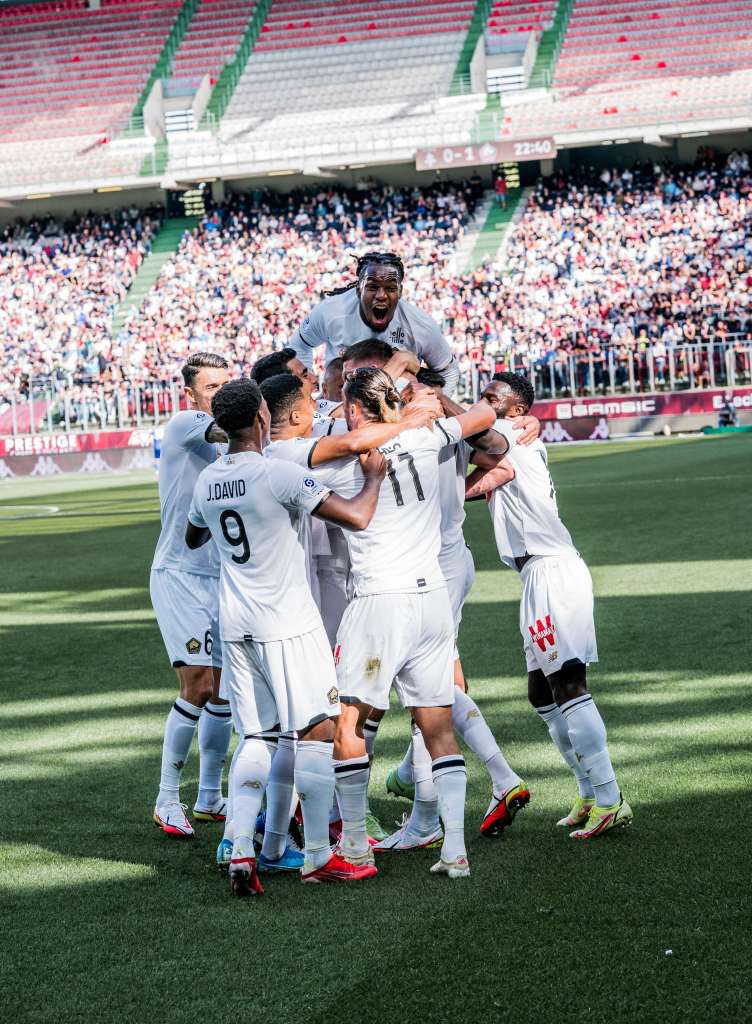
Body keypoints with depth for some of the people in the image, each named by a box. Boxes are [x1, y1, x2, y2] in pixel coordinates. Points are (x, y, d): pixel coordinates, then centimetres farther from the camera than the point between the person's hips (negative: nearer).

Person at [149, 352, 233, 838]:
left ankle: (209, 798, 18)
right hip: (179, 575, -7)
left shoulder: (226, 449, 14)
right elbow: (228, 430, -26)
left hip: (219, 578, 7)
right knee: (198, 685, -14)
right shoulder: (183, 426, -8)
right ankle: (167, 800, -3)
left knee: (223, 690, 7)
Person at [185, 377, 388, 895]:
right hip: (286, 623, -7)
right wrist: (374, 477, 3)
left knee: (257, 739, 11)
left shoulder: (208, 481, 6)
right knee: (318, 732, 2)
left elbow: (193, 538, 26)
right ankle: (319, 857, 4)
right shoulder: (279, 475, -15)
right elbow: (356, 518, -16)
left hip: (235, 623, 7)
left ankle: (241, 853, 1)